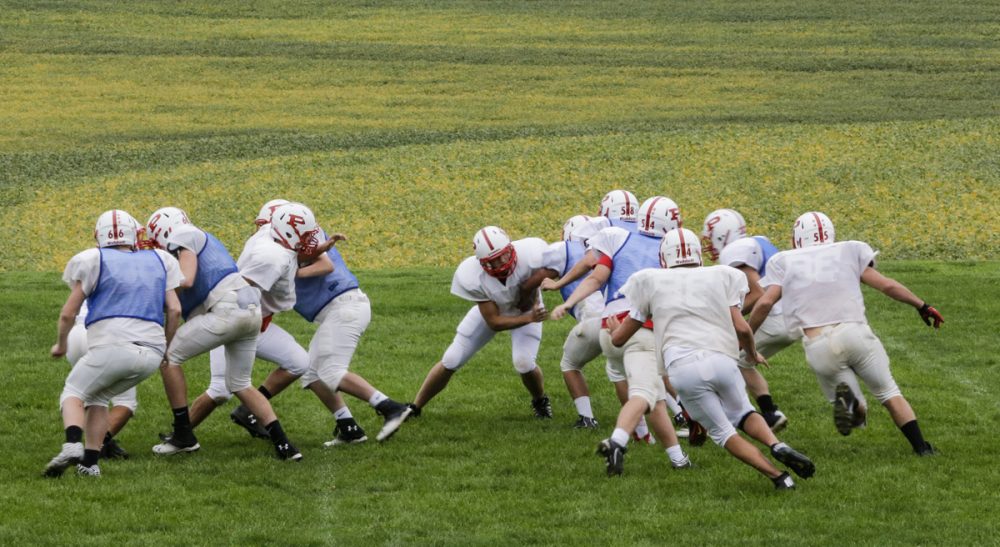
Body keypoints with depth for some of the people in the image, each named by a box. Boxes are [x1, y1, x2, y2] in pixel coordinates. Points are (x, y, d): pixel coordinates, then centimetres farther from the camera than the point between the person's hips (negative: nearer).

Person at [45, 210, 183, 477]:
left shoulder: (94, 260, 8)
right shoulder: (159, 261, 20)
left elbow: (68, 314, 9)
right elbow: (174, 310, 13)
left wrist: (61, 344, 27)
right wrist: (165, 349, 27)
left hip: (112, 345, -4)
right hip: (151, 351, 4)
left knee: (74, 393, 14)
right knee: (98, 397, 25)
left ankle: (73, 443, -15)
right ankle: (90, 462, 12)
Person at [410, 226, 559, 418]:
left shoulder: (531, 254, -43)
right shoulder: (471, 277, -37)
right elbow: (494, 322, -29)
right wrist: (529, 319, -39)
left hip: (527, 308, 0)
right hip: (491, 309, 0)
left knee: (524, 363, -20)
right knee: (451, 361, -1)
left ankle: (540, 401, 15)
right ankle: (415, 407, 19)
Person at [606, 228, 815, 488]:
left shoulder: (651, 282, 18)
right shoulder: (720, 277, 19)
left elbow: (619, 338, 23)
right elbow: (741, 328, 10)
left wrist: (613, 324, 47)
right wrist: (753, 355, 30)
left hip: (682, 368, -1)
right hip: (721, 359, 1)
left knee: (723, 432, 9)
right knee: (743, 415, 25)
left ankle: (778, 475, -6)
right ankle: (777, 446, -4)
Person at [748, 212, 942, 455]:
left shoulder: (784, 262, 16)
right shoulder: (849, 251, 17)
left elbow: (765, 302, 4)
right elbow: (886, 285, 13)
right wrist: (922, 306, 23)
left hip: (818, 347, 0)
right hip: (854, 333, 0)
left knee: (856, 414, 11)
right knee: (889, 394, 18)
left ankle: (847, 399, -22)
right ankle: (920, 446, 5)